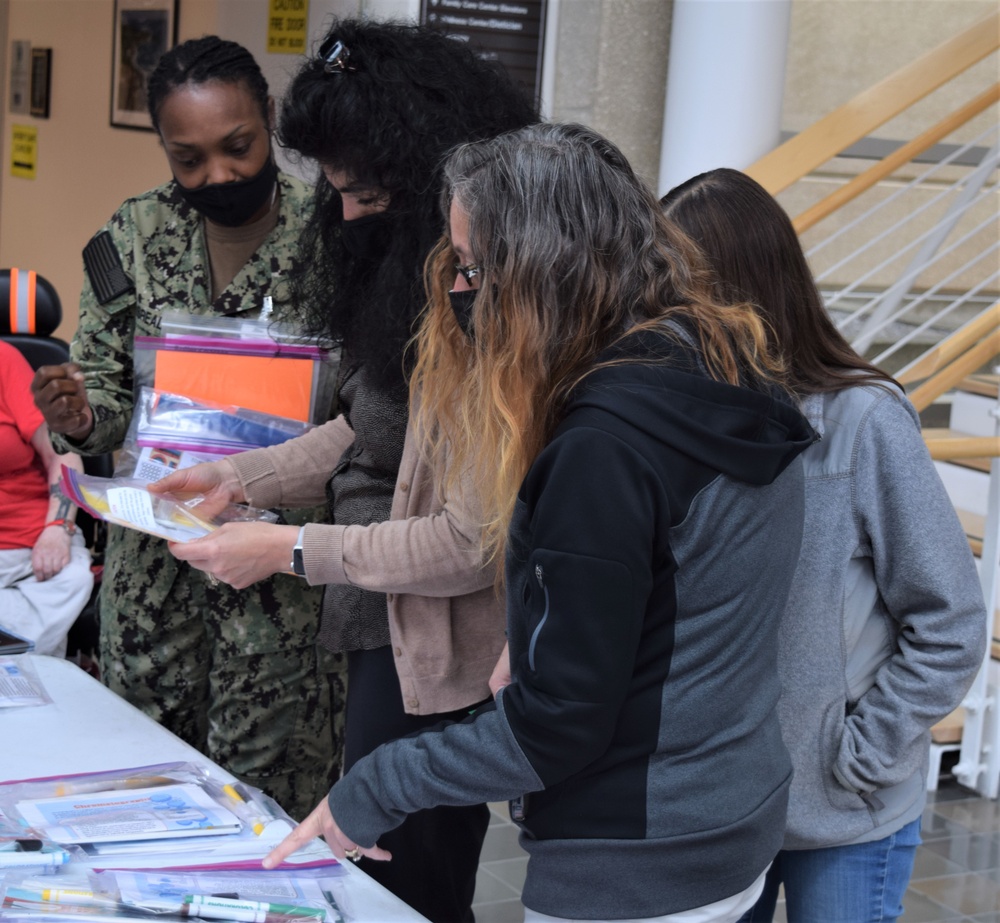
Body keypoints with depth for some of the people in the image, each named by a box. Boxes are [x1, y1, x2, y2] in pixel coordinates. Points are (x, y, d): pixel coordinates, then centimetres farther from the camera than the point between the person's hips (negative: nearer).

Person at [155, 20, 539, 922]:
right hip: (383, 630, 9)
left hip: (435, 658, -9)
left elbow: (475, 541, -23)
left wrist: (293, 551, -16)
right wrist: (245, 475, 4)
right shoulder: (403, 264, 6)